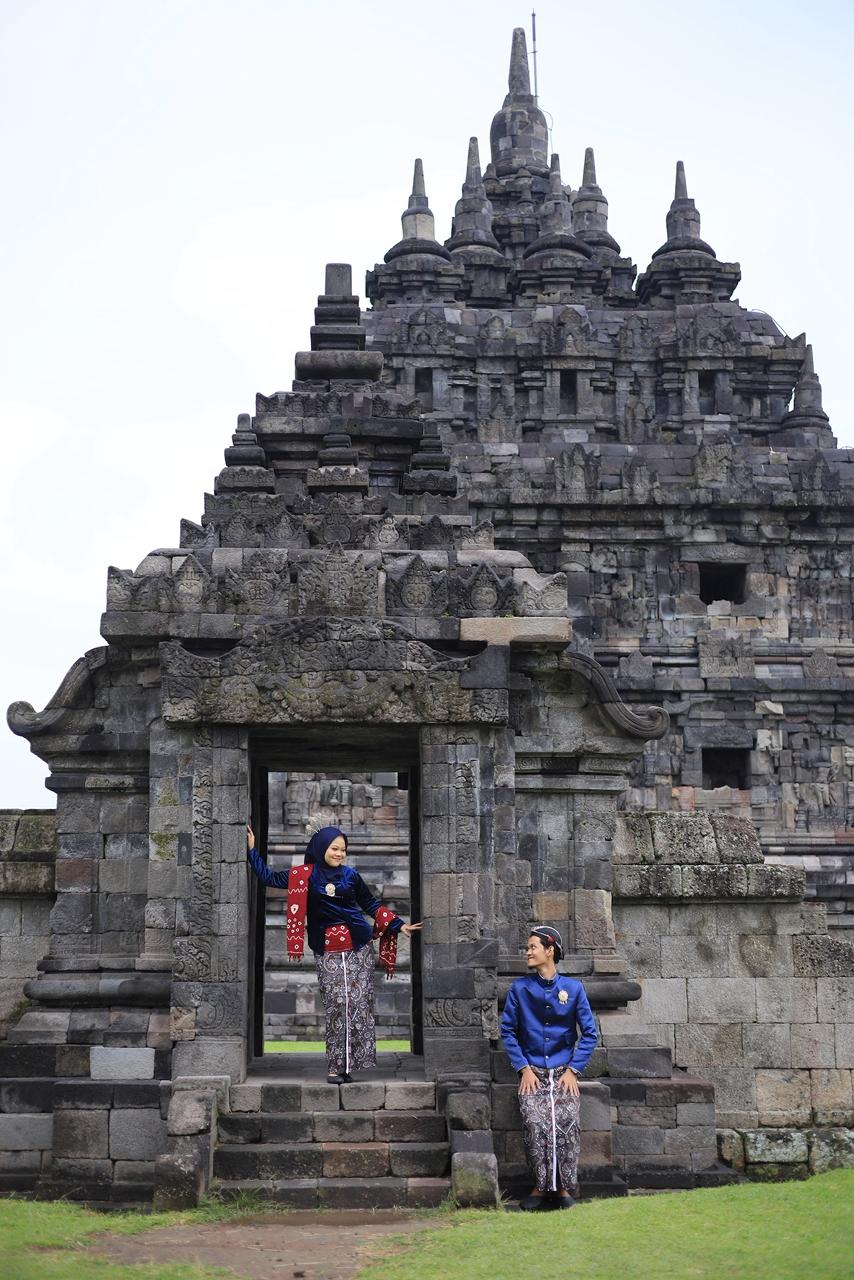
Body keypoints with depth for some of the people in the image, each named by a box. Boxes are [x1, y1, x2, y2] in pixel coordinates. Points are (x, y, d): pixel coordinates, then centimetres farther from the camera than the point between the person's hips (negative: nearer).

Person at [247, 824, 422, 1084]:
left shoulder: (350, 875, 8)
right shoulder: (304, 875, 4)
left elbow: (371, 905, 16)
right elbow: (269, 877, 7)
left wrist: (398, 925, 11)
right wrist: (252, 850, 1)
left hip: (359, 948, 2)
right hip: (327, 952, -2)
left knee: (360, 1004, -4)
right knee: (337, 1006, -8)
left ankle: (348, 1064, 1)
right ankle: (336, 1066, -3)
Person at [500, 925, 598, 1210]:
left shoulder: (573, 988, 4)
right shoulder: (519, 988, 5)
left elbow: (589, 1034, 6)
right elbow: (508, 1030, 6)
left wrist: (573, 1070, -3)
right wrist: (524, 1069, -3)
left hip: (563, 1073, 0)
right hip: (532, 1072, 0)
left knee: (567, 1123, -24)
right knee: (534, 1122, -25)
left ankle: (564, 1187, -10)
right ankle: (540, 1186, -9)